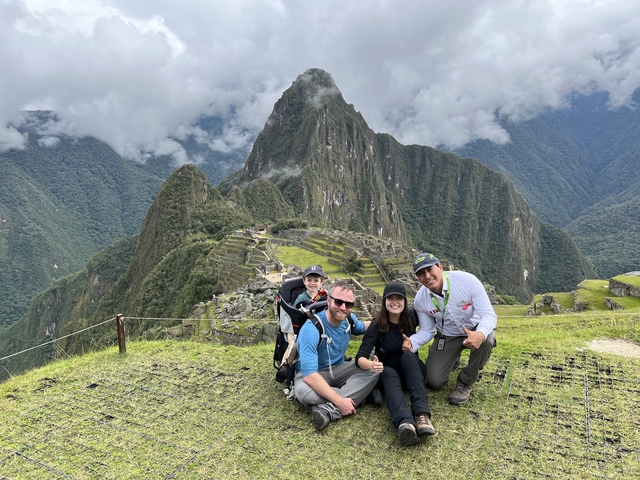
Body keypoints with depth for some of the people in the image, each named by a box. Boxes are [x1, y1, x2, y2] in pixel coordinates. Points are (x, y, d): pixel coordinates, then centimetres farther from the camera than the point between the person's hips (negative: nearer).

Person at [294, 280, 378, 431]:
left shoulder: (348, 319, -7)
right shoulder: (311, 329, -30)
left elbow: (362, 327, 21)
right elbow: (309, 375, -36)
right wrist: (340, 401, -38)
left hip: (338, 369, 6)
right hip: (313, 374, -6)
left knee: (372, 370, -20)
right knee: (302, 391, -40)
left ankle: (329, 410, -30)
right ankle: (360, 392, -23)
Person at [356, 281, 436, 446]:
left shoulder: (412, 319, -6)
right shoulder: (377, 325, -13)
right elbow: (360, 357, -25)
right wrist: (371, 365, -46)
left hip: (412, 372, 2)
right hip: (388, 374, -1)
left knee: (408, 355, -30)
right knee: (389, 373, -36)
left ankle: (422, 415, -48)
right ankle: (405, 423, -64)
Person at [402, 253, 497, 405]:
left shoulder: (467, 280, -28)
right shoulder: (420, 300, -16)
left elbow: (489, 315, -26)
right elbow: (427, 330, -4)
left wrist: (481, 333, -49)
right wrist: (412, 342, -28)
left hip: (474, 330, -2)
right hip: (446, 337, 2)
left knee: (486, 339, -38)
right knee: (434, 382, -7)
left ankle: (465, 382, -9)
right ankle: (453, 358, 30)